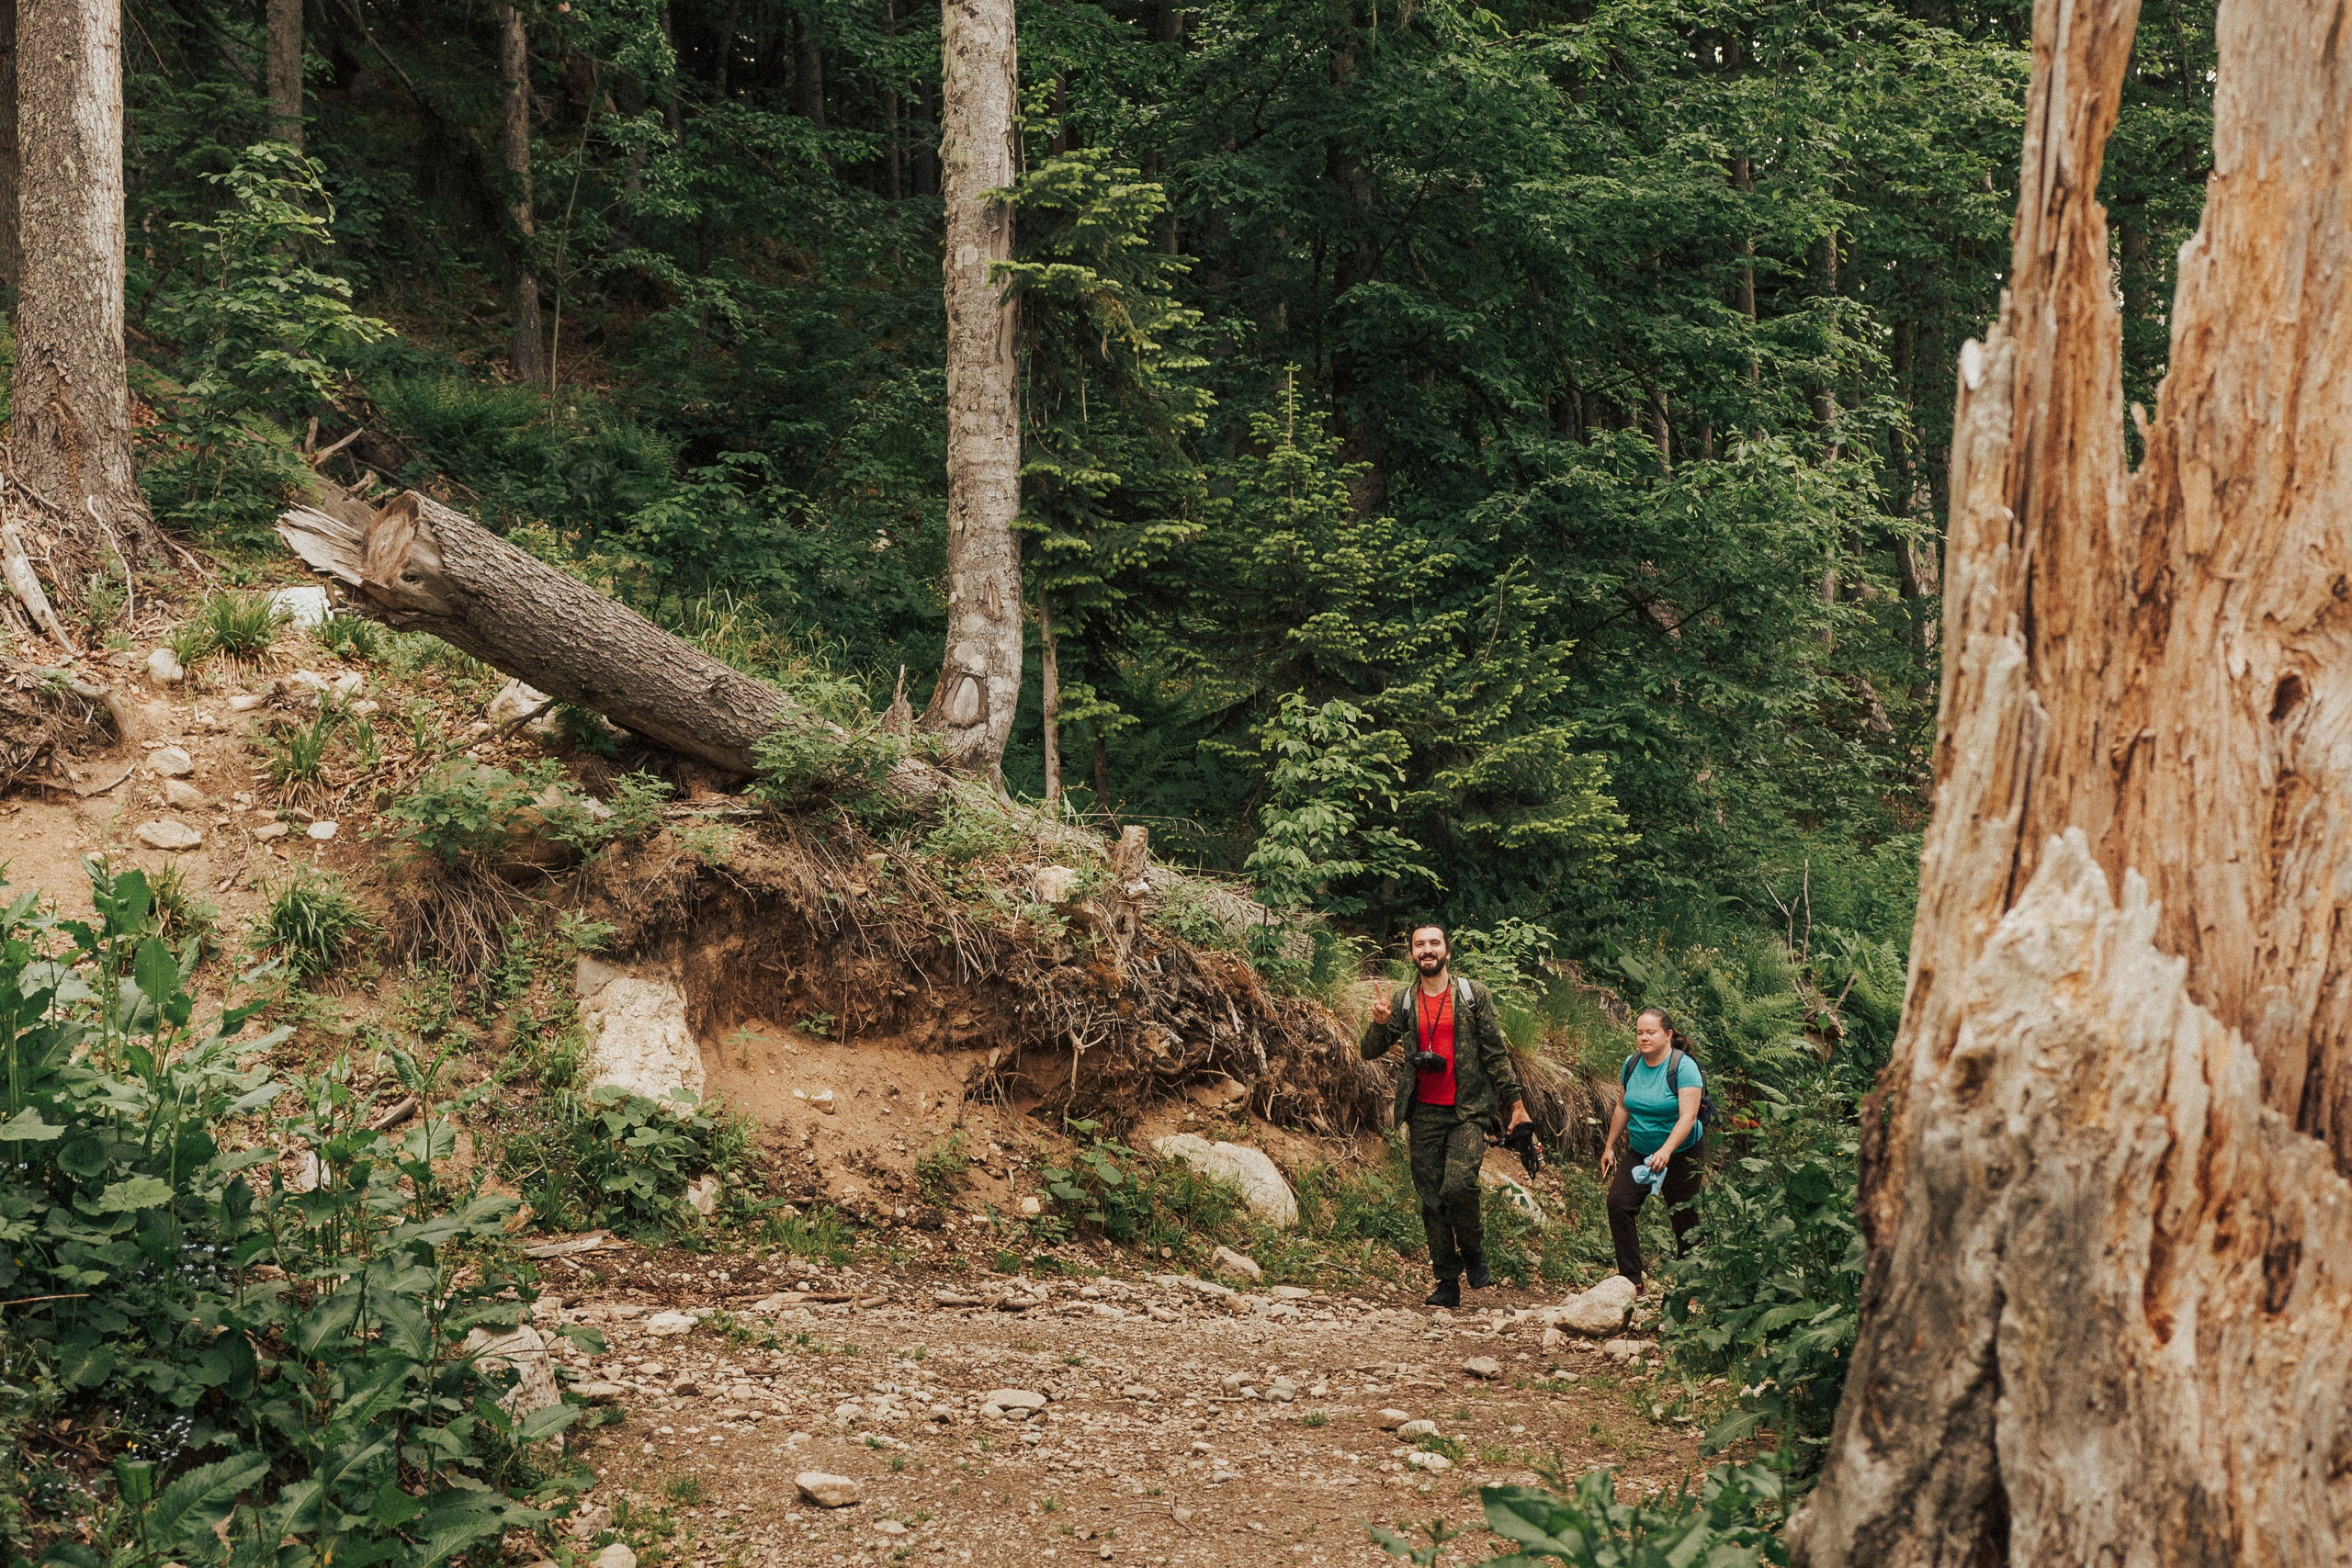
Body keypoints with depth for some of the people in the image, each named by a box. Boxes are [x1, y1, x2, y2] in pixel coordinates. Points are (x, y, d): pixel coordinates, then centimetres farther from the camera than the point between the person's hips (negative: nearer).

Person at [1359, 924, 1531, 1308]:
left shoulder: (1473, 995, 1)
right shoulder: (1403, 1002, 8)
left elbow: (1496, 1051, 3)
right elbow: (1371, 1052, 8)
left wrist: (1515, 1102, -1)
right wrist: (1379, 1024, -13)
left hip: (1468, 1111, -3)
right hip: (1425, 1114, 3)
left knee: (1458, 1186, -21)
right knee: (1431, 1200, 3)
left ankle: (1474, 1251, 6)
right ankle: (1448, 1282, 12)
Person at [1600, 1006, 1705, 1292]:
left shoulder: (1683, 1066, -18)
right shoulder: (1632, 1064, 1)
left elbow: (1687, 1117, -26)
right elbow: (1623, 1108, 15)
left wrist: (1666, 1151, -39)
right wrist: (1610, 1147, 18)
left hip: (1681, 1156, -5)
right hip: (1641, 1153, 5)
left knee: (1683, 1221, 2)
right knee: (1618, 1203, -15)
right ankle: (1631, 1280, -12)